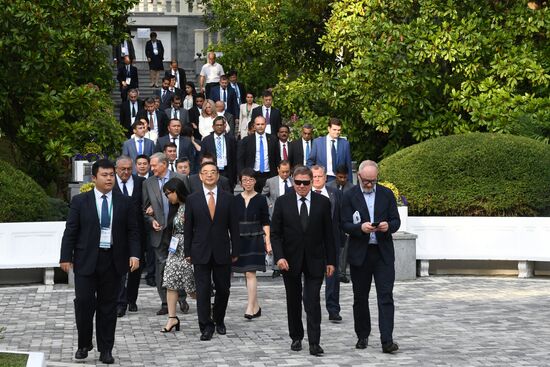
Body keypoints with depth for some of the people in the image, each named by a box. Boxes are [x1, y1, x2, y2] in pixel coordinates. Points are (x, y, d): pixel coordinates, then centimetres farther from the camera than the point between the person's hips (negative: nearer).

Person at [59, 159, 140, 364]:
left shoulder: (125, 203, 5)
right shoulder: (80, 201, 1)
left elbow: (132, 232, 5)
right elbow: (70, 231, 1)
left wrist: (134, 254, -7)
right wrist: (66, 257, -5)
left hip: (113, 261, 1)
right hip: (86, 260, -1)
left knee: (108, 306, 6)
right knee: (84, 302, -2)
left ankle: (105, 349, 15)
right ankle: (84, 344, 17)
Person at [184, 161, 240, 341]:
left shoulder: (228, 198, 3)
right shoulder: (192, 199, 2)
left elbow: (234, 227, 4)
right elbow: (188, 228, 4)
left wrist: (235, 251, 1)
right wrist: (187, 252, 1)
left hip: (222, 252, 1)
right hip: (201, 252, -1)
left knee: (223, 289, 7)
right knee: (203, 290, -2)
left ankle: (219, 320, 28)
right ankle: (206, 326, 5)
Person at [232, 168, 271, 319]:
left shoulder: (261, 199, -2)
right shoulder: (236, 199, 6)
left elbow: (265, 222, -2)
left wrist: (267, 241, -8)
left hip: (255, 239, -4)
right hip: (240, 239, 4)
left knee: (250, 273, -12)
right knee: (247, 274, 10)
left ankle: (250, 308, -12)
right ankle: (256, 306, 20)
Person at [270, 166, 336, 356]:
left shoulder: (323, 202, -1)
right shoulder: (282, 202, -1)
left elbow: (328, 234, 2)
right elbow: (275, 233, -1)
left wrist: (330, 261, 0)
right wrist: (279, 257, -13)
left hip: (314, 260, -1)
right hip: (290, 260, 1)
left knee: (313, 301, -6)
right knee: (293, 301, 12)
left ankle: (314, 342, -4)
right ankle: (296, 337, 25)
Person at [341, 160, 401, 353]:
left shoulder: (387, 194, 4)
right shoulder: (349, 196, -1)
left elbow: (396, 221, 5)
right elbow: (345, 224, -4)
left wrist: (388, 226, -18)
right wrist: (360, 227, -23)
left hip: (383, 253, 0)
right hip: (359, 253, 0)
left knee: (386, 297, -7)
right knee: (360, 298, 10)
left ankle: (387, 340, -9)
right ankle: (362, 336, 24)